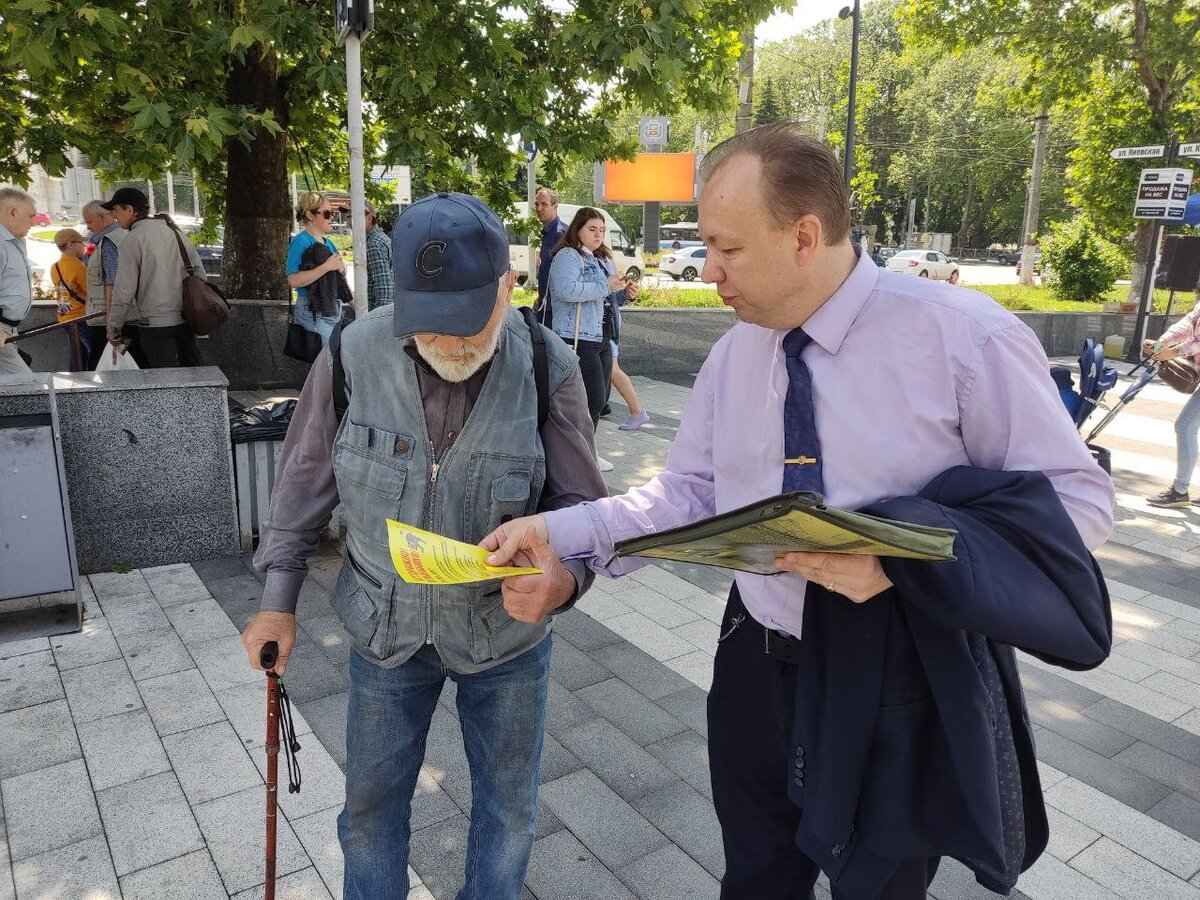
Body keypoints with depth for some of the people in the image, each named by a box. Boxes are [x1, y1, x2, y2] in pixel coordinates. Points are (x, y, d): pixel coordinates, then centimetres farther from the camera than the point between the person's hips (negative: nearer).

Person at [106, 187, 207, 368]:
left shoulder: (132, 240, -8)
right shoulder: (175, 233, 11)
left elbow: (124, 291, -10)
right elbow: (200, 273, 12)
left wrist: (113, 329, 0)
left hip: (155, 324, -6)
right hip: (186, 320, 6)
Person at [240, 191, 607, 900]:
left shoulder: (549, 369, -19)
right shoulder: (353, 354, -16)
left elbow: (581, 506, -12)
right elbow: (307, 478, -1)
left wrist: (564, 579, -34)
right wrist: (279, 599, 3)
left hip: (507, 630, 0)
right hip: (386, 626, 1)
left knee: (509, 809, 20)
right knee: (372, 802, 20)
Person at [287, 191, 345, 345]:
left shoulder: (327, 242, 15)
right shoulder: (301, 242, -11)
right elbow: (293, 280, -22)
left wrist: (341, 265, -1)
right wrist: (326, 266, -25)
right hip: (314, 315, -8)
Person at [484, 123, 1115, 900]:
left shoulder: (965, 335, -18)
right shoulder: (734, 353, -1)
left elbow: (1076, 497, -15)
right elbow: (691, 493, 3)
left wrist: (904, 554, -29)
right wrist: (560, 530, -9)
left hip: (901, 684, -4)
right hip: (760, 663, 5)